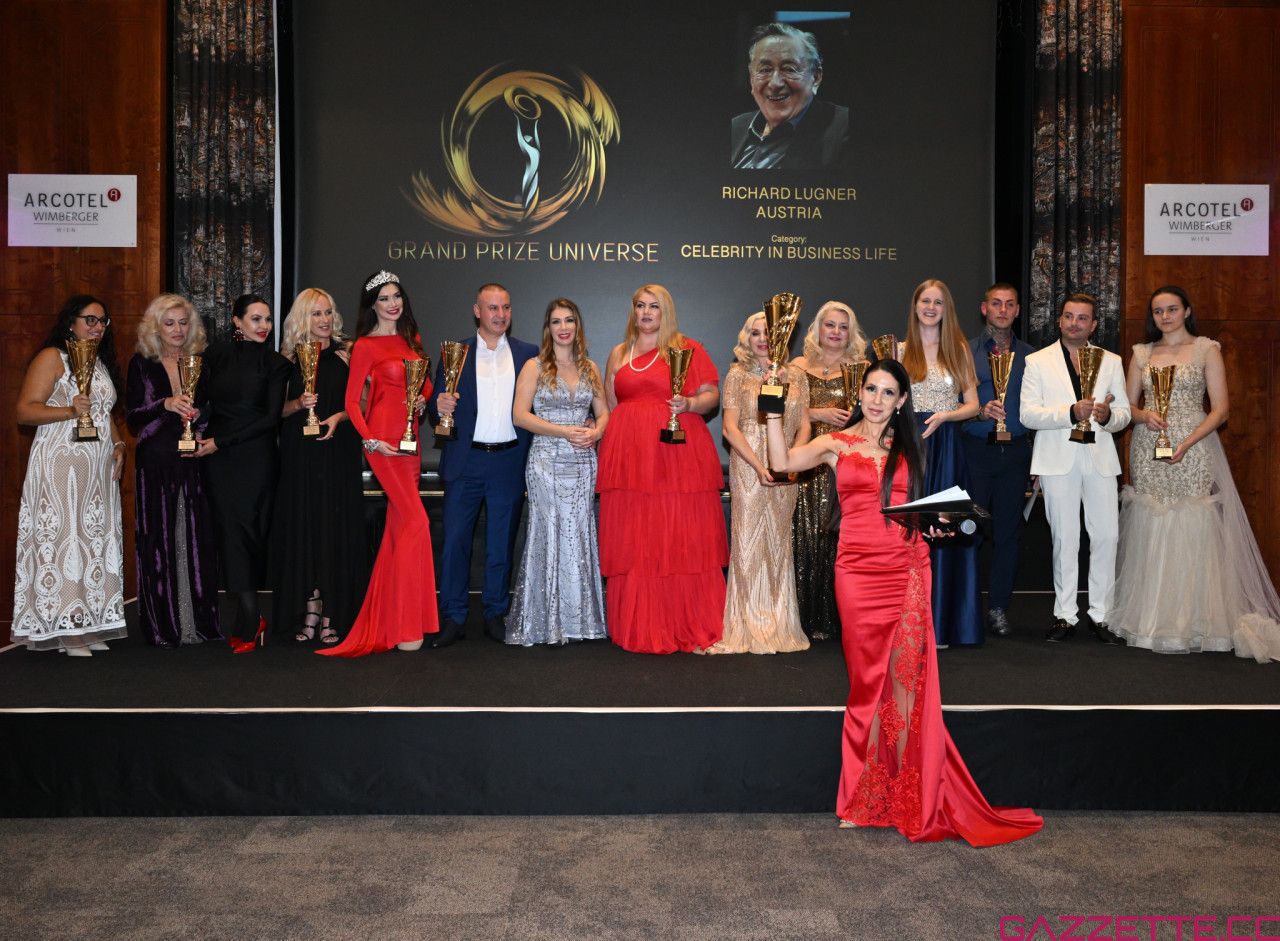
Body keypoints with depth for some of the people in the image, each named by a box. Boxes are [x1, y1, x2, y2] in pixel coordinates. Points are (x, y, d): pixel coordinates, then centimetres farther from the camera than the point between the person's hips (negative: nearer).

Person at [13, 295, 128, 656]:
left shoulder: (102, 363, 18)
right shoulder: (52, 357, -4)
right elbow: (25, 410, -11)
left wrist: (118, 445, 12)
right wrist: (70, 410, -25)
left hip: (99, 470, 7)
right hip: (60, 467, -7)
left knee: (96, 541, 6)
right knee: (62, 539, -7)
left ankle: (89, 625, 11)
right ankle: (63, 629, -2)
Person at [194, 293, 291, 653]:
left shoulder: (275, 364, 1)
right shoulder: (216, 354, 8)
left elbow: (271, 418, -5)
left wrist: (221, 442, -9)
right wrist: (202, 438, 0)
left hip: (256, 457, -2)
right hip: (218, 460, 2)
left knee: (250, 532, -2)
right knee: (231, 531, -2)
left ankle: (245, 626, 5)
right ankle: (251, 620, 2)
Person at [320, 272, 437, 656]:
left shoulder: (412, 340, 14)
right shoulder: (366, 346, -4)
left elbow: (425, 380, 24)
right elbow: (351, 400, -5)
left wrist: (423, 397, 2)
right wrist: (369, 439, -16)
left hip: (409, 437, 7)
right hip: (384, 440, -7)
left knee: (399, 525, 8)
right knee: (416, 520, -12)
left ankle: (384, 617, 18)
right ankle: (405, 624, -4)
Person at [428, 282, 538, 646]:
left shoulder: (528, 354, 7)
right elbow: (436, 407, 4)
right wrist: (441, 407, -18)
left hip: (509, 461, 1)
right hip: (465, 461, 0)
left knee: (502, 542, 8)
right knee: (454, 539, 0)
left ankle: (496, 615, 20)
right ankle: (453, 619, 10)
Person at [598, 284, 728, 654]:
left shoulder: (688, 349, 7)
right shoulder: (619, 354, 19)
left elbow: (712, 395, 3)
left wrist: (689, 404, -17)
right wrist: (608, 452, 13)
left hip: (678, 454, -3)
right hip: (630, 456, 3)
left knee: (683, 539, -3)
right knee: (634, 543, 2)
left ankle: (689, 624, 6)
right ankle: (639, 627, 10)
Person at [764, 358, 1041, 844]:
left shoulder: (906, 448, 15)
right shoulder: (836, 444, 6)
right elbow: (782, 462, -10)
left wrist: (935, 524, 1)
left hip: (907, 571, 2)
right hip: (858, 571, -2)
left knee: (906, 680, -1)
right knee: (868, 680, 3)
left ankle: (911, 798, 11)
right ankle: (868, 799, 15)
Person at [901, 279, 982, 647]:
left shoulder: (959, 349, 9)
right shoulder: (900, 350, 8)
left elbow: (972, 405, 6)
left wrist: (944, 415, -11)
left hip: (945, 445, 0)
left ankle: (940, 623, 8)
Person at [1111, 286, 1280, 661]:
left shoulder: (1206, 350, 3)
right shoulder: (1141, 354, 12)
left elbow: (1219, 409, -2)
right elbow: (1127, 405, 14)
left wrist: (1186, 443, -15)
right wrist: (1144, 415, -9)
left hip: (1193, 451, -3)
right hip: (1148, 454, 3)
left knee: (1192, 532, -5)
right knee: (1151, 532, 2)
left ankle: (1195, 621, 5)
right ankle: (1153, 618, 11)